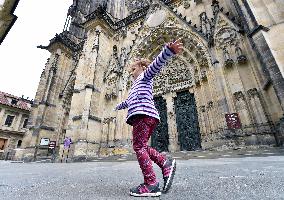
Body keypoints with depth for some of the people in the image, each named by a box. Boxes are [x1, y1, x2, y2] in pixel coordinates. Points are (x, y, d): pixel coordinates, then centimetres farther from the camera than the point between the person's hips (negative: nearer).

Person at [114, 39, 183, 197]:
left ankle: (151, 184, -13)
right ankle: (166, 163, 2)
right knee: (142, 146, 5)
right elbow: (129, 101, 55)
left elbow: (156, 64, -8)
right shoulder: (136, 85, 40)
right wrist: (119, 106, 71)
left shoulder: (145, 76, 14)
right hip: (141, 114, 9)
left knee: (139, 146, -14)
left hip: (143, 113, -9)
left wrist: (169, 50, -26)